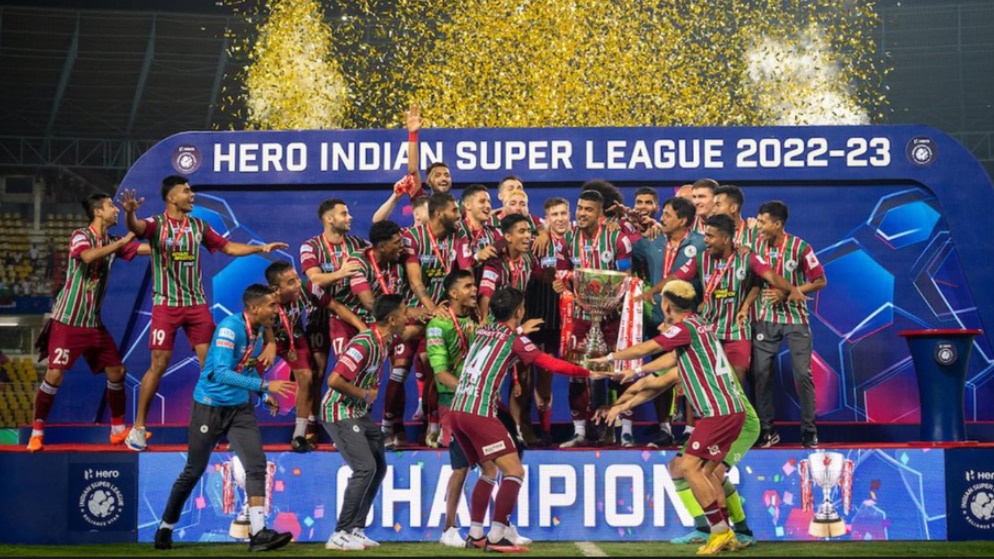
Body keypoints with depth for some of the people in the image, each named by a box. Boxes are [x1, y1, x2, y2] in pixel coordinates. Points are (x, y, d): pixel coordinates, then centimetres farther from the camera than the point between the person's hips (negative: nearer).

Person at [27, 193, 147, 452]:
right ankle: (37, 432, 3)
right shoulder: (80, 236, -11)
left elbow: (148, 248, 4)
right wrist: (123, 241, -31)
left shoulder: (113, 243, 8)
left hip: (94, 323, 7)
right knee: (54, 375, -10)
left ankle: (118, 430, 17)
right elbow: (88, 256, -33)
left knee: (116, 373, 5)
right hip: (67, 321, -7)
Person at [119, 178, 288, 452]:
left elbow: (228, 246, 16)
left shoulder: (199, 226, 9)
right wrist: (129, 212, -51)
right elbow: (135, 227, -28)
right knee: (159, 364, -6)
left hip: (197, 303, 5)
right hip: (166, 305, -5)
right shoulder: (156, 224, -7)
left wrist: (261, 248, 7)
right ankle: (138, 427, 5)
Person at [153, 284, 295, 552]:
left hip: (240, 409, 6)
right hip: (210, 406, -6)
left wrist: (265, 395, 5)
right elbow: (221, 373, -32)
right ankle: (165, 528, 25)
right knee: (193, 471, 6)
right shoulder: (229, 328, -22)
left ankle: (258, 533, -15)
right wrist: (265, 385, -36)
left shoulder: (259, 329, 2)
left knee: (256, 464, -12)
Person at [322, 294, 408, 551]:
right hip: (340, 413, -10)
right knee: (365, 467, -16)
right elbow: (334, 380, -30)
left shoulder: (383, 341, 3)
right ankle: (340, 535, -9)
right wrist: (364, 394, -18)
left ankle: (355, 529, 17)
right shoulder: (364, 344, -25)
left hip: (358, 413, 10)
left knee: (378, 467, 11)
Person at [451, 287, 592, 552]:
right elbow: (553, 364, -8)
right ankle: (495, 538, -11)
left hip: (458, 410, 8)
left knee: (489, 471, 21)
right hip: (480, 414, -8)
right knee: (514, 471, -5)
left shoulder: (483, 330, 16)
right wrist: (587, 372, 3)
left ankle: (475, 535, 20)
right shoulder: (515, 340, -4)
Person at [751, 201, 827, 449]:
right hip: (766, 319, 3)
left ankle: (809, 429, 7)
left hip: (795, 318, -3)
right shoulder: (757, 245, -2)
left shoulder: (799, 247, -12)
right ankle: (767, 430, 8)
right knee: (761, 372, -1)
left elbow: (820, 281, -7)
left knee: (803, 373, -3)